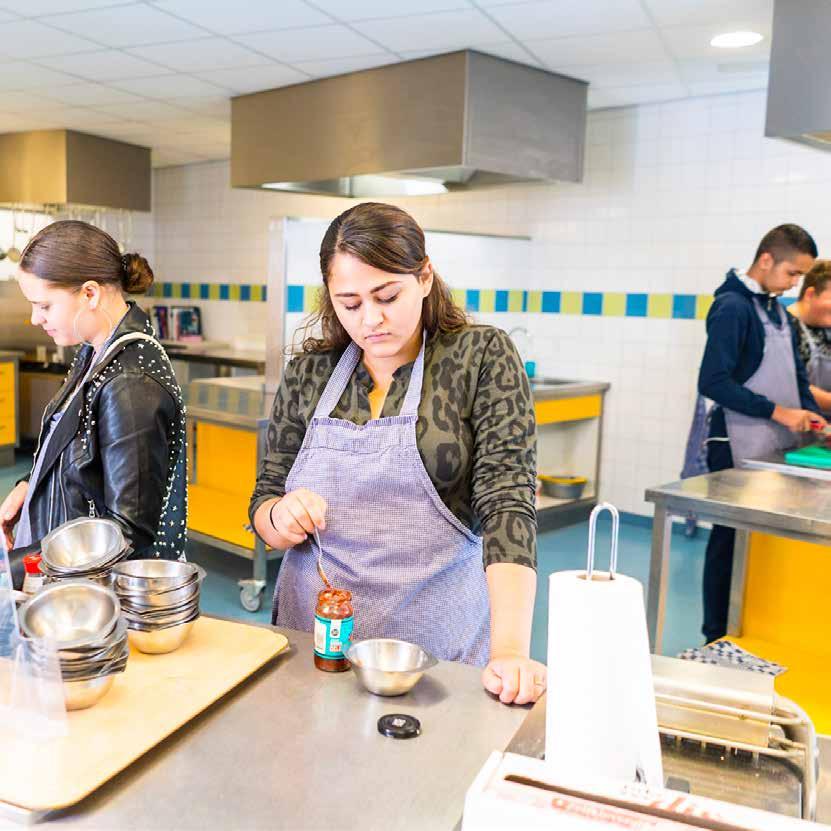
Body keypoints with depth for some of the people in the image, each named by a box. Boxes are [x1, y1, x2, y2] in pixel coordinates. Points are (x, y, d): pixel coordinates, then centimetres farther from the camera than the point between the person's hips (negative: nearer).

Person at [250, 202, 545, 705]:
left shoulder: (483, 358, -9)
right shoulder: (310, 372, 1)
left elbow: (507, 504, -16)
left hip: (434, 644, -3)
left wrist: (510, 651, -27)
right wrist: (280, 517, -16)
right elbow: (263, 510, 7)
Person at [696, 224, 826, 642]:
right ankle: (717, 639, 12)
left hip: (777, 449, 8)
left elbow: (794, 374, 22)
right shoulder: (732, 306, -11)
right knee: (732, 541, 0)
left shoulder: (776, 309, 14)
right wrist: (778, 412, -16)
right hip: (740, 450, -8)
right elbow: (713, 382, -19)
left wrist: (813, 417, 8)